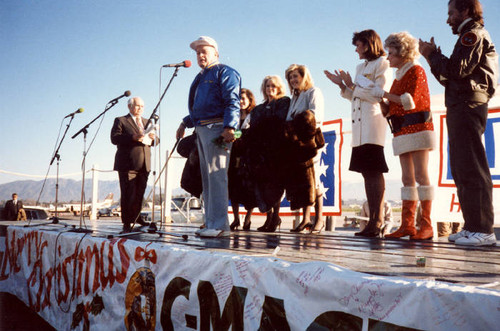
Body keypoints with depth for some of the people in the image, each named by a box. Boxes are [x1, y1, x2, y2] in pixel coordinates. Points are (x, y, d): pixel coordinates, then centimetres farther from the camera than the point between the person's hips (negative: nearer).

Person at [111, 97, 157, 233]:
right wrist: (133, 137, -21)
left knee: (140, 194, 7)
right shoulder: (121, 121, 5)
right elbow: (114, 138, -9)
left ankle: (136, 219, 18)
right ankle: (127, 224, 0)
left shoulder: (147, 122, 24)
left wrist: (153, 138, -4)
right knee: (128, 195, -6)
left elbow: (155, 141, 22)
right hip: (127, 164, -5)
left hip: (144, 165, 5)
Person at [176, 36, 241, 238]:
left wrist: (229, 127, -23)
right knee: (207, 177, 8)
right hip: (201, 129, 10)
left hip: (216, 128, -9)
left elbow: (232, 103, -12)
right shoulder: (201, 78, 27)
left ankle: (220, 225, -14)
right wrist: (185, 123, 24)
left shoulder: (224, 73, -1)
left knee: (216, 176, -14)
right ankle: (211, 223, 13)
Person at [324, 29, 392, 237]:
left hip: (373, 124, -8)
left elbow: (377, 96, -11)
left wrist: (352, 86, -9)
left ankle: (377, 220, -10)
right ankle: (372, 220, 6)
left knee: (374, 171, -11)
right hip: (360, 125, 8)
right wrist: (343, 86, 11)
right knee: (367, 172, 4)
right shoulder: (361, 67, 24)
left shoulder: (382, 65, 0)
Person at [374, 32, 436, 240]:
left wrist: (385, 94, -10)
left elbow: (411, 100, -15)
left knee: (420, 174, -11)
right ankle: (407, 225, 2)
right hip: (402, 132, 8)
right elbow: (388, 111, 19)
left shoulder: (416, 70, 0)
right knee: (407, 178, 3)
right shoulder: (399, 76, 22)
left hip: (417, 127, -8)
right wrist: (380, 99, 2)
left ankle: (426, 225, -9)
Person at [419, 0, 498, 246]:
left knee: (472, 169, -14)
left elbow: (457, 69, -17)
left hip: (467, 106, -10)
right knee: (462, 170, 8)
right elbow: (450, 78, 21)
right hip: (462, 108, 10)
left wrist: (432, 54, -4)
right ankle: (472, 227, 10)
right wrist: (433, 57, 13)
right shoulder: (470, 37, 27)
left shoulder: (474, 34, -2)